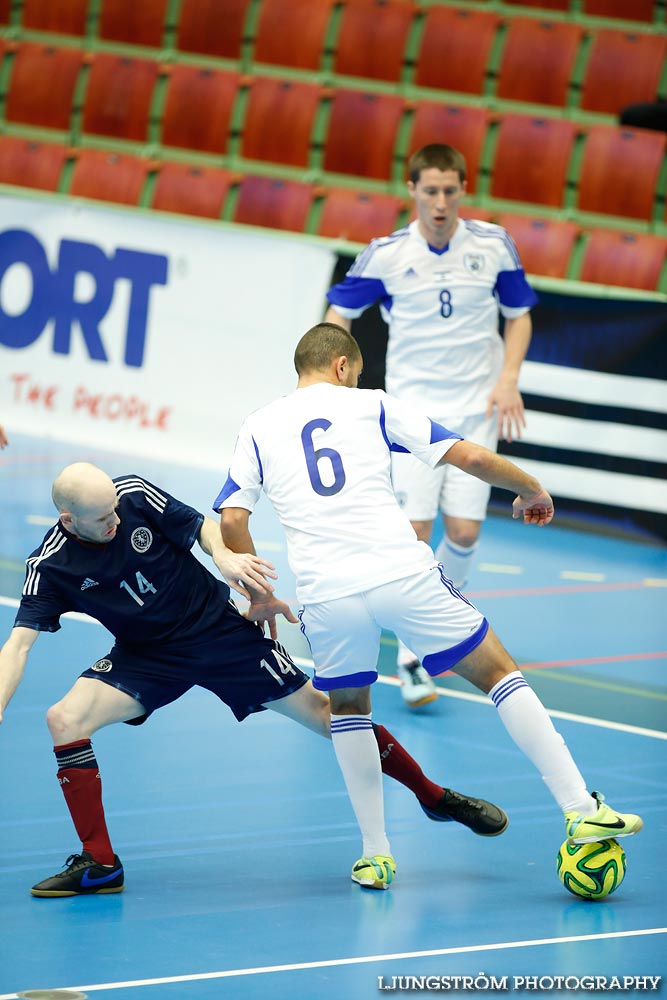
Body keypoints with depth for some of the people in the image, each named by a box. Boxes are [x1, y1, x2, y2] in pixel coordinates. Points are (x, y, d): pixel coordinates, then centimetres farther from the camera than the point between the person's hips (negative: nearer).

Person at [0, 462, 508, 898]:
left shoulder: (135, 495, -18)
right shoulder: (51, 565, -19)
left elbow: (203, 526, -5)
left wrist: (224, 555, -28)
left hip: (219, 628, 0)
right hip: (147, 657, 1)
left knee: (320, 711, -2)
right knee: (66, 718, -23)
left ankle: (434, 796, 17)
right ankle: (100, 864, -13)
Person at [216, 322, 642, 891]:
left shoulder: (258, 429, 18)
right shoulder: (372, 406, 13)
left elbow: (231, 520, 8)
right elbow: (471, 458, 7)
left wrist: (260, 597, 21)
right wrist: (531, 490, 23)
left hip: (326, 592, 2)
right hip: (403, 574, -1)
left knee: (348, 706, 27)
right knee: (498, 672, 13)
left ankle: (376, 854, 19)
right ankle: (581, 811, 6)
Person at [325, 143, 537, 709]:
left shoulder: (493, 246, -2)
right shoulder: (386, 255, -5)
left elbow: (518, 315, 10)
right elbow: (339, 316, 7)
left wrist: (509, 379, -5)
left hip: (476, 411, 2)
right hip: (412, 408, -1)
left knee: (465, 531, -4)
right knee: (413, 529, -10)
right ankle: (411, 657, 1)